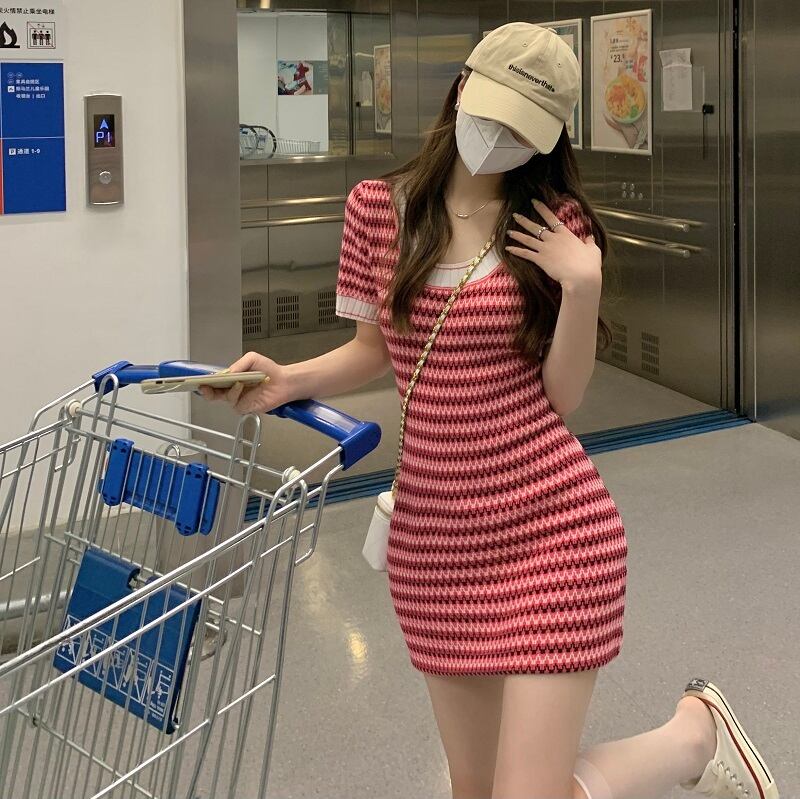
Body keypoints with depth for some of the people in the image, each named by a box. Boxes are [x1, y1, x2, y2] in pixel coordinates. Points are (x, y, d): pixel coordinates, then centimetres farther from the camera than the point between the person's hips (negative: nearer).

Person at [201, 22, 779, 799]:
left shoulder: (556, 224, -2)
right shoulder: (376, 209, 3)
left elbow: (561, 397, -4)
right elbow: (374, 351, 12)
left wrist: (582, 284, -16)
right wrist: (289, 380, -5)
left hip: (552, 532, -3)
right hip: (433, 540, 4)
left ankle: (695, 733, 22)